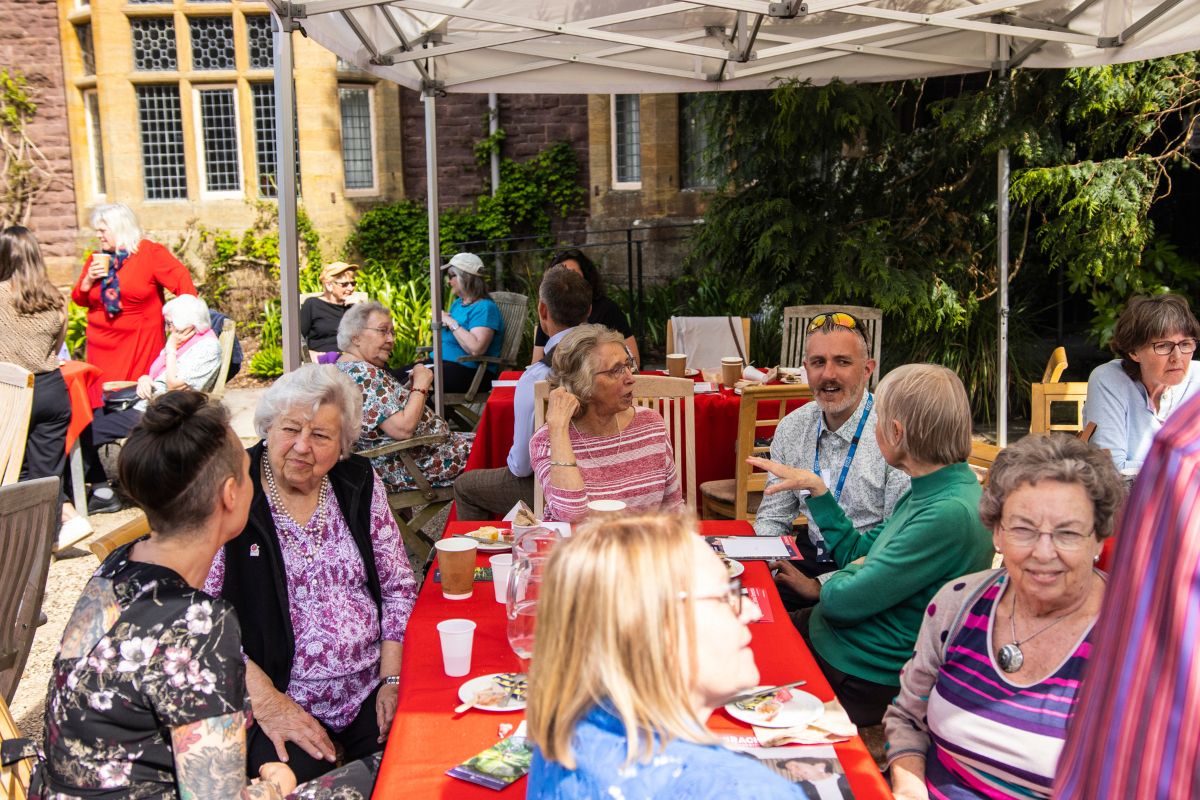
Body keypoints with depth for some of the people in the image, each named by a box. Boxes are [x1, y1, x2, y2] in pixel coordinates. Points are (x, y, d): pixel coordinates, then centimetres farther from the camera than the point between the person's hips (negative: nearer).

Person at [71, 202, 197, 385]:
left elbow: (181, 280, -13)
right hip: (102, 346, 5)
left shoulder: (150, 252, -4)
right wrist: (88, 280, -2)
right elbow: (80, 300, 18)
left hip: (139, 344, -4)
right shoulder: (96, 259, 12)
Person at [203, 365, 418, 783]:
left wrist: (392, 678, -2)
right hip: (273, 699, -3)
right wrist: (265, 701, -16)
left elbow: (399, 587, 10)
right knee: (304, 778, -28)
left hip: (371, 694, 4)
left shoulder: (360, 484, 5)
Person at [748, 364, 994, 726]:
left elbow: (844, 601, -24)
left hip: (860, 679, -8)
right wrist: (816, 488, 11)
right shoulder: (933, 490, 4)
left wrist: (825, 587, -3)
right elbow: (857, 552, 14)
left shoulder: (949, 515, -28)